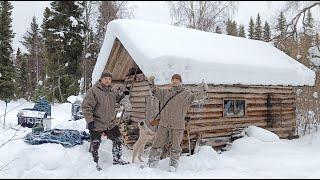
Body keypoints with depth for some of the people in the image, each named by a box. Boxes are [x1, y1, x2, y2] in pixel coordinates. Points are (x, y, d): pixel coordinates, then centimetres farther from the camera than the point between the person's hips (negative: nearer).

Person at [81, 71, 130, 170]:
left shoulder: (111, 91, 6)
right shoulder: (93, 91, -16)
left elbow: (117, 98, 28)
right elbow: (86, 106, -19)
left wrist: (123, 94, 9)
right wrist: (90, 120, -23)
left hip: (110, 123, 7)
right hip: (96, 124, -7)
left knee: (118, 140, 14)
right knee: (95, 144, 3)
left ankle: (117, 159, 34)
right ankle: (94, 163, 25)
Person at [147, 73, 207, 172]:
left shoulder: (185, 94, 0)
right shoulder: (166, 92, 12)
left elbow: (193, 96, -17)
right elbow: (156, 92, 3)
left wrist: (201, 92, -33)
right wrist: (151, 84, -13)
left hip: (177, 126, -3)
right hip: (163, 124, 3)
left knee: (175, 147, 6)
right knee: (157, 144, 8)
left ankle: (173, 165, 24)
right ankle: (151, 163, 22)